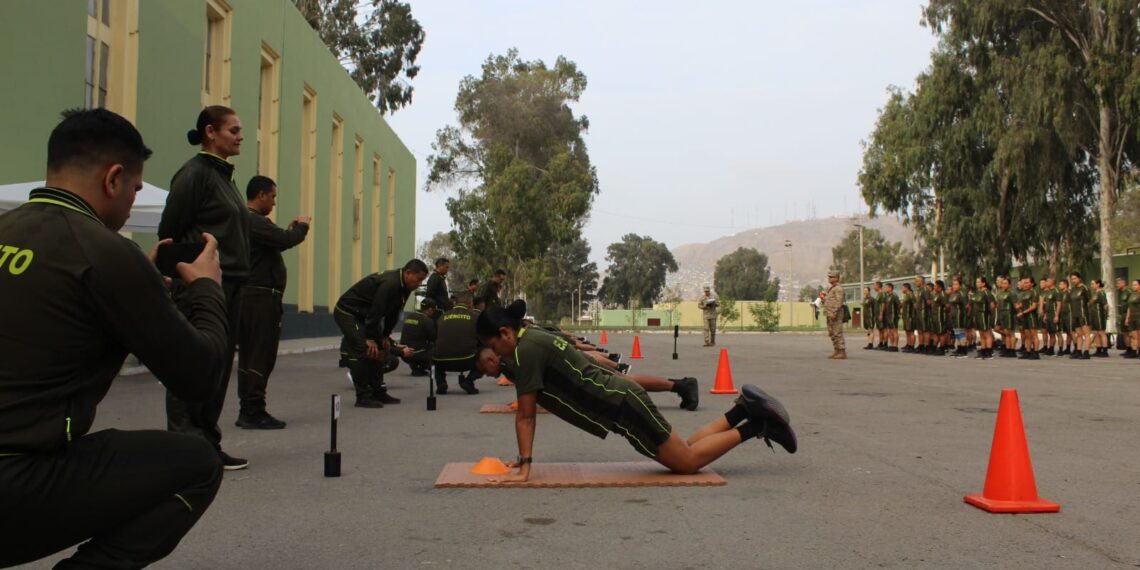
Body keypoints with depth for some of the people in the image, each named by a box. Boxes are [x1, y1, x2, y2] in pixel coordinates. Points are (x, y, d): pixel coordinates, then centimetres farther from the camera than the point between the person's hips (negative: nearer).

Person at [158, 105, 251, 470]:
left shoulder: (224, 176, 19)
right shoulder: (195, 173, -8)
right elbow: (169, 233, -11)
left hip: (229, 285, 9)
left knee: (219, 369, 10)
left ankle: (207, 445, 16)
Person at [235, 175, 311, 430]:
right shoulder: (255, 221, -15)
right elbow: (286, 241, -24)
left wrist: (291, 229, 16)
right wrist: (301, 226, -5)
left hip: (248, 296, 10)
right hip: (262, 296, -10)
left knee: (248, 355, 11)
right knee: (262, 356, -7)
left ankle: (247, 411, 16)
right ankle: (254, 412, -5)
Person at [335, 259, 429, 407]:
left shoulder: (404, 287, -1)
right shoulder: (389, 284, -30)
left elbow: (393, 313, 6)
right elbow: (376, 312, -29)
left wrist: (385, 336, 2)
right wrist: (370, 339, -24)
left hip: (363, 314, 10)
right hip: (347, 312, -10)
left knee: (380, 350, 8)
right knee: (365, 350, -18)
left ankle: (378, 392, 14)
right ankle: (363, 397, -12)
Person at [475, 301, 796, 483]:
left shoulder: (525, 351, -16)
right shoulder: (532, 343, 13)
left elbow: (525, 415, -17)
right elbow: (528, 412, 18)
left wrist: (524, 469, -15)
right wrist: (524, 457, 18)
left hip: (621, 405, -9)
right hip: (618, 400, 9)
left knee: (687, 462, -2)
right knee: (684, 452, 18)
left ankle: (757, 424, 3)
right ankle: (744, 410, 19)